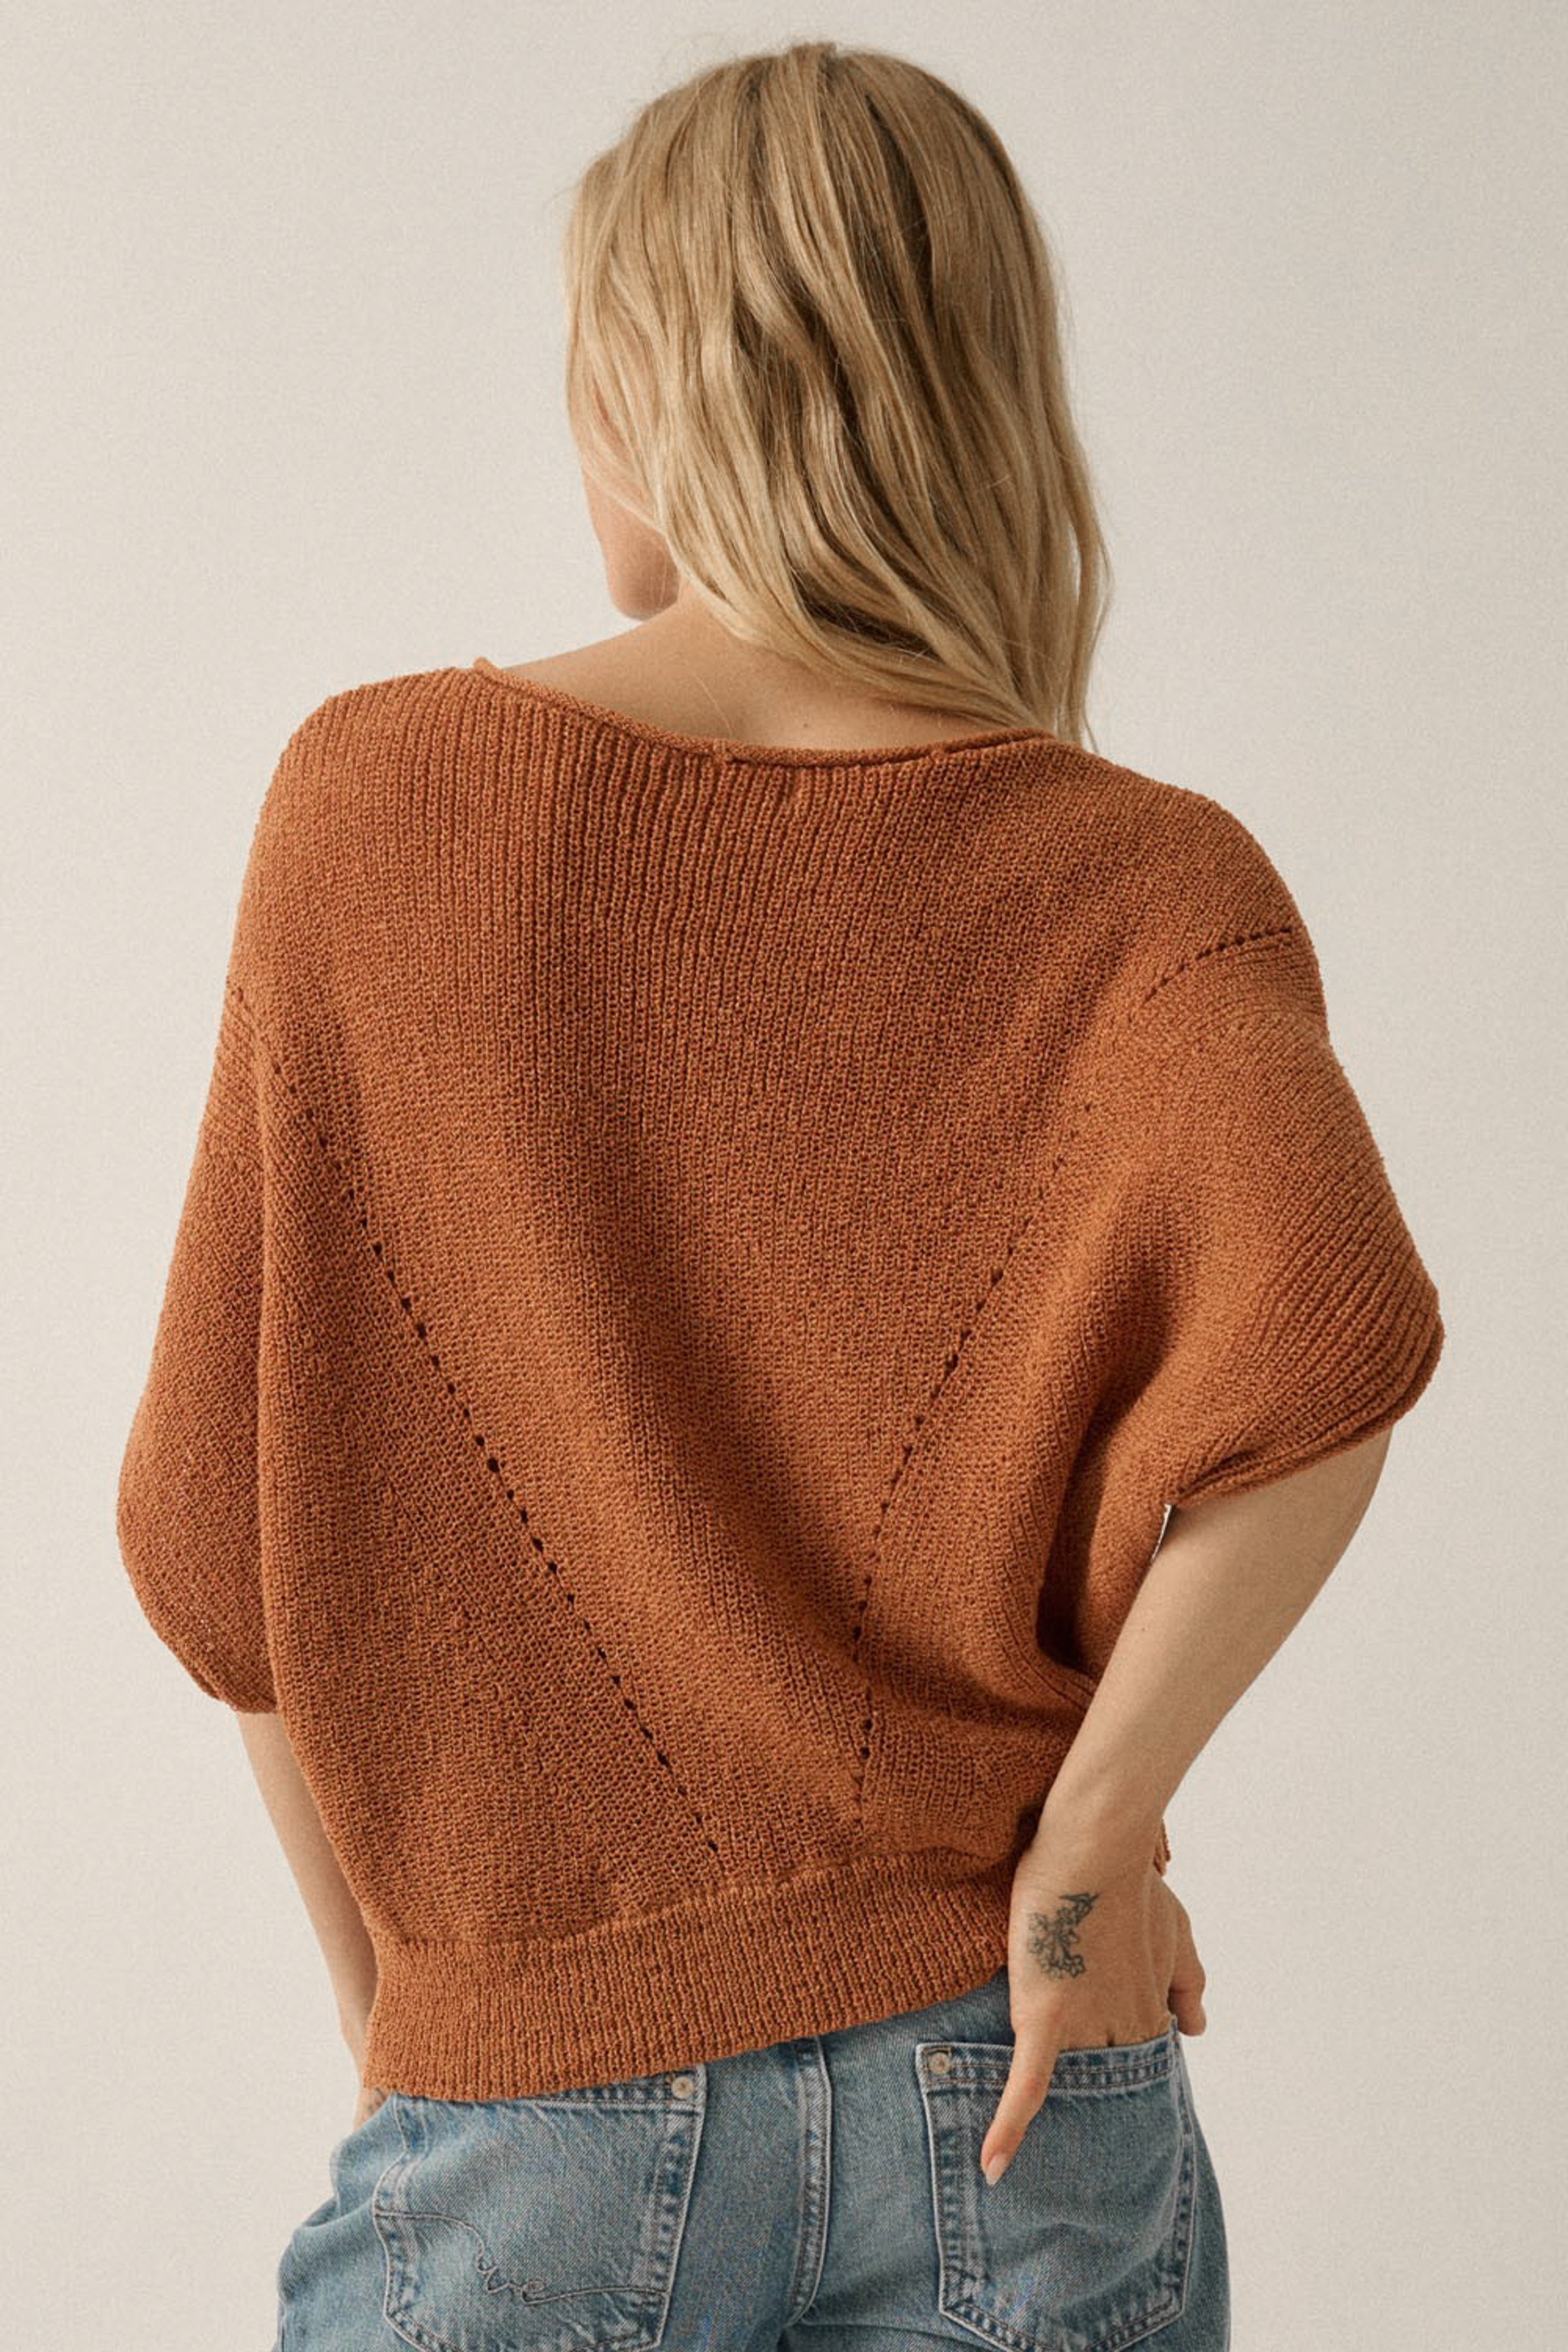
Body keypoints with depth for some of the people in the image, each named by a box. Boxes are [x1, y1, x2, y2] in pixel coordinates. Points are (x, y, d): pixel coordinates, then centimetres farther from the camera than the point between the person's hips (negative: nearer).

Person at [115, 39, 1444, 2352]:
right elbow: (1326, 1334, -25)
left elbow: (225, 1510, -2)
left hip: (531, 2100, 0)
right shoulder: (1141, 887, -6)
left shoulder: (376, 798, -4)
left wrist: (386, 1994, 9)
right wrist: (1088, 1825, -11)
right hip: (1003, 2106, 1)